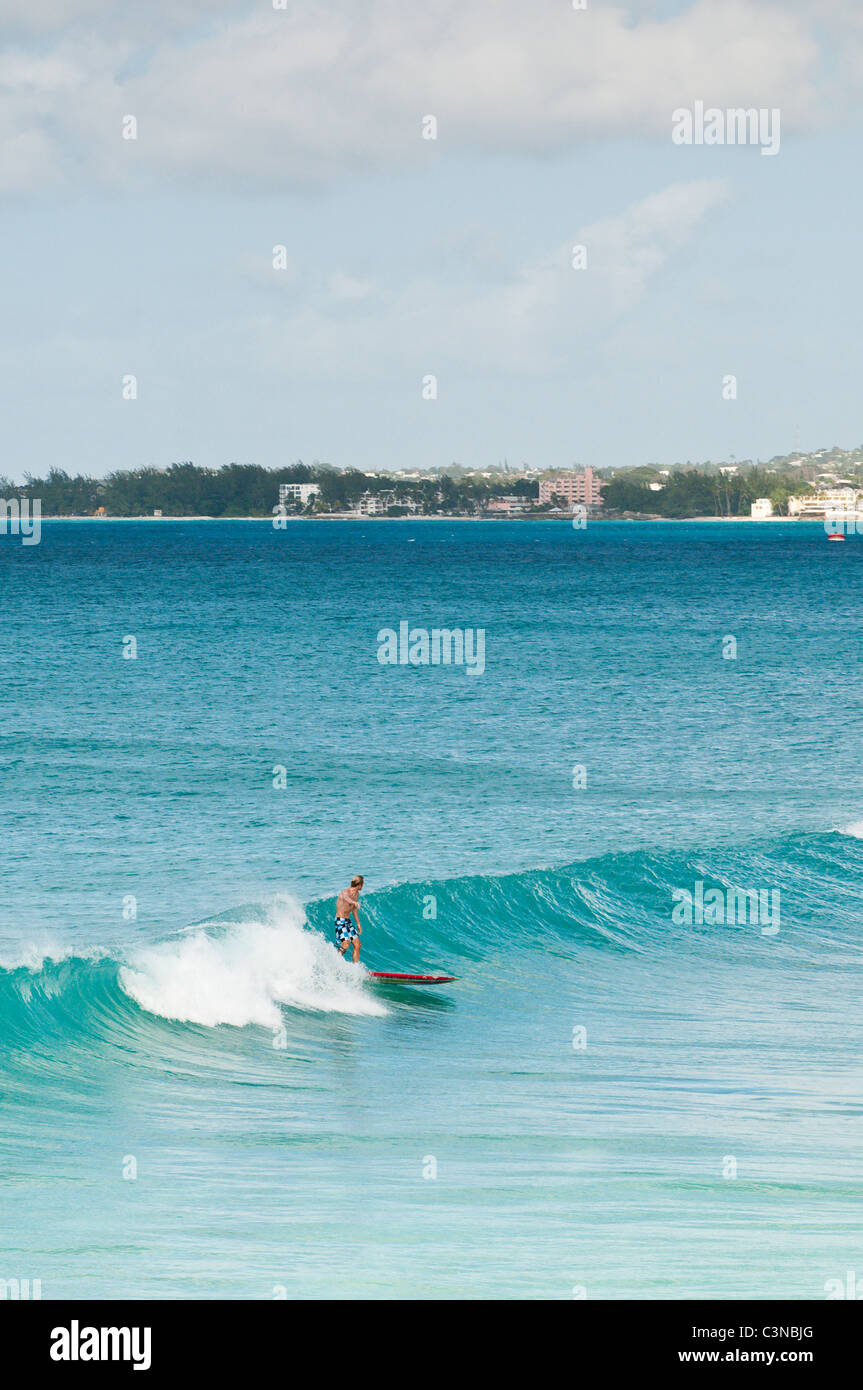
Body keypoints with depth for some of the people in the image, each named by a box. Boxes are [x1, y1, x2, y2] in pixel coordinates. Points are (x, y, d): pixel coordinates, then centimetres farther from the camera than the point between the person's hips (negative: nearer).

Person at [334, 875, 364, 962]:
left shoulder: (357, 894, 8)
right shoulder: (345, 892, -19)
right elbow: (346, 898, -46)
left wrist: (358, 924, 25)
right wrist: (354, 902, -68)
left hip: (348, 922, 8)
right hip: (340, 921, -8)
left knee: (357, 944, 1)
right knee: (346, 944, -23)